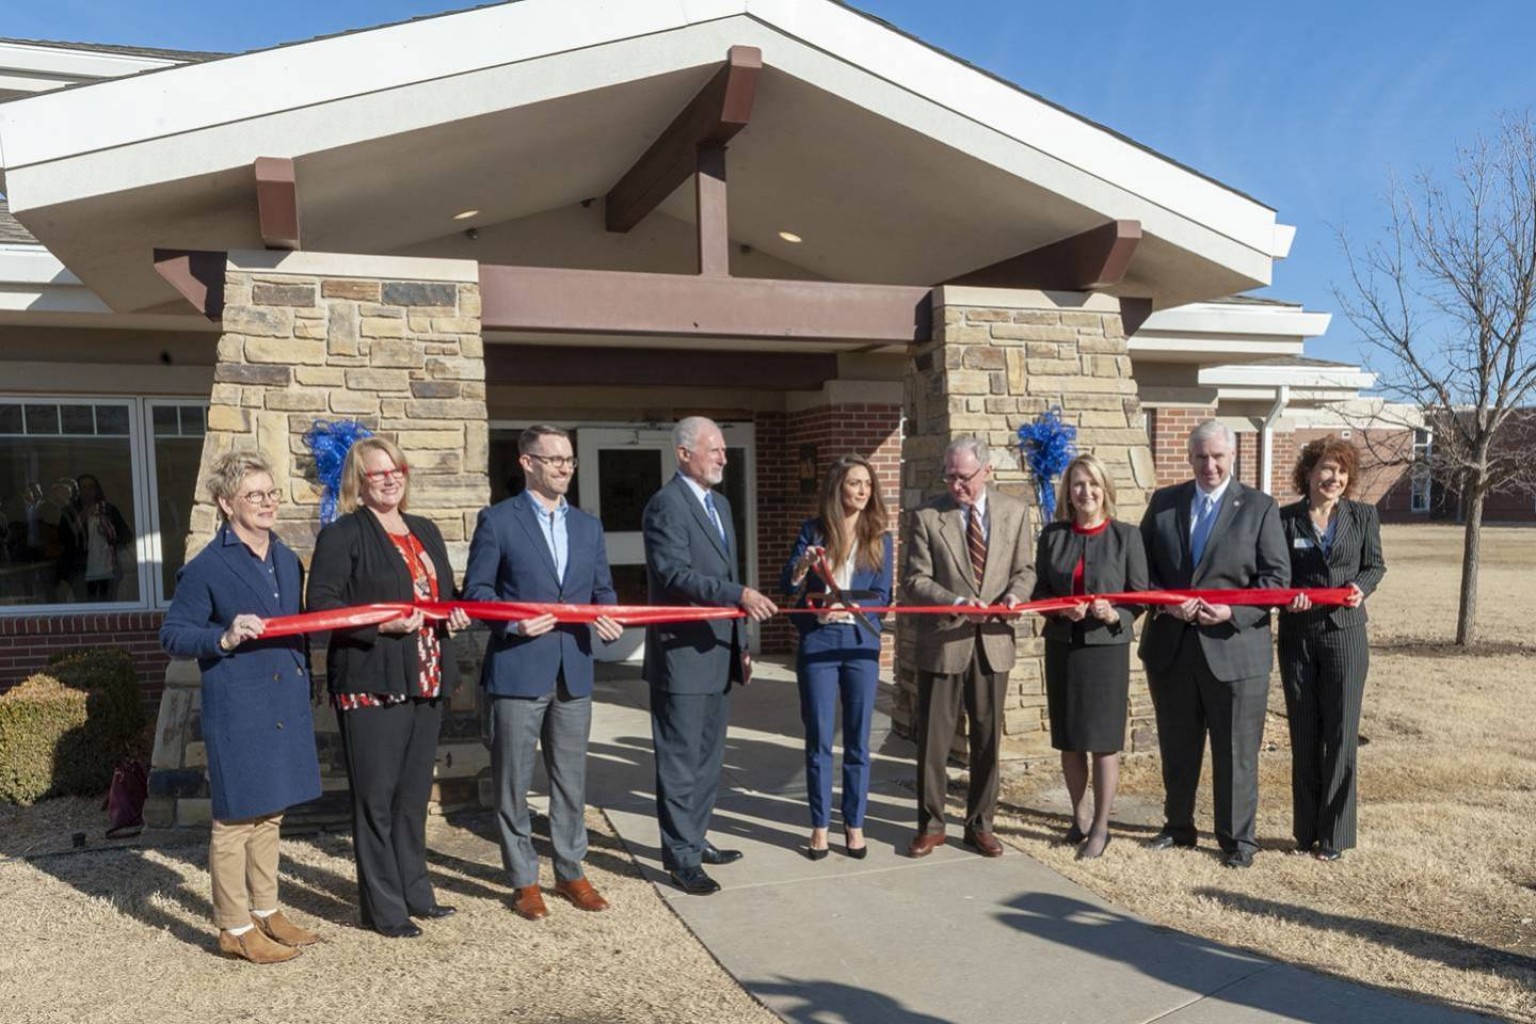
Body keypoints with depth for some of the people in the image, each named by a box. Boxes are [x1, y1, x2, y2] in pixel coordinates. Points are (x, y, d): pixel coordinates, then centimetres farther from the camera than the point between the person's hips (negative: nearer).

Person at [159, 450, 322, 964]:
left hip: (285, 704, 7)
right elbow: (172, 635, -7)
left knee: (269, 812, 17)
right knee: (236, 816, 3)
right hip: (237, 709, -7)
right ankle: (235, 929, 16)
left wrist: (305, 684, 12)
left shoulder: (286, 559, 10)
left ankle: (265, 912, 30)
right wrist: (224, 638, -23)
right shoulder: (207, 567, -10)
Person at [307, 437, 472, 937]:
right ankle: (384, 908, 14)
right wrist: (380, 624, -23)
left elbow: (446, 592, 24)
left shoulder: (426, 531, 15)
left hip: (425, 682, 7)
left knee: (414, 794, 16)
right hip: (371, 684, -7)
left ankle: (414, 891, 29)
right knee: (376, 799, 2)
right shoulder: (341, 535, -6)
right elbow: (321, 605, -13)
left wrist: (456, 614, 3)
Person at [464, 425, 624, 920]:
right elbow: (476, 590, -3)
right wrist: (513, 620, -18)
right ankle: (523, 880, 19)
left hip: (573, 671, 4)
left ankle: (570, 872, 26)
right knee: (514, 783, 5)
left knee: (572, 781, 12)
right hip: (517, 671, -4)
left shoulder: (588, 526, 13)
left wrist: (609, 618, -7)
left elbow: (603, 590, 14)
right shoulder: (497, 520, -2)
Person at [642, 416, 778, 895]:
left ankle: (695, 838, 31)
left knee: (708, 756, 18)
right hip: (682, 655, -9)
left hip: (717, 652, 9)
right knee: (680, 760, 1)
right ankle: (680, 856, 11)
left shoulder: (719, 503, 16)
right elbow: (674, 573, -25)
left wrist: (740, 642, 18)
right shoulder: (666, 505, -13)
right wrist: (738, 595, -35)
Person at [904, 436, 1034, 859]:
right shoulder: (927, 516, -4)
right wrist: (957, 604, -21)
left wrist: (1014, 594, -12)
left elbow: (1025, 569, 10)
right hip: (942, 642, -2)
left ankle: (980, 825, 27)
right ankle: (931, 825, 21)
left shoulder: (1014, 512, 4)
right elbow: (916, 581, -7)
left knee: (988, 739, 12)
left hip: (992, 641, 2)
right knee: (933, 738, 5)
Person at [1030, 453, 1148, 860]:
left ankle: (1100, 827, 16)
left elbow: (1140, 595, -2)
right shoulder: (1052, 535, 4)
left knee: (1103, 742, 3)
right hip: (1061, 647, 3)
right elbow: (1039, 591, 6)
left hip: (1107, 647, -3)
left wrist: (1116, 615, -21)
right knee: (1069, 740, 12)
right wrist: (1061, 609, -13)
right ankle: (1079, 816, 30)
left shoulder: (1126, 535, -3)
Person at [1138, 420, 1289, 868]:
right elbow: (1142, 566, 7)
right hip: (1170, 646, 3)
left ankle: (1237, 838, 21)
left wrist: (1233, 612, -17)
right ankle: (1178, 826, 32)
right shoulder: (1163, 502, 7)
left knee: (1236, 752, 6)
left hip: (1234, 647, -3)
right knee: (1176, 747, 16)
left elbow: (1276, 575, -4)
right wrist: (1165, 601, -11)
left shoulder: (1259, 507, -1)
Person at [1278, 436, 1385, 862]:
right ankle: (1306, 830, 20)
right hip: (1298, 636, 0)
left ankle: (1334, 834, 11)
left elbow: (1375, 566, 7)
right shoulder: (1285, 519, 0)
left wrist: (1361, 586, -14)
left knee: (1341, 734, 0)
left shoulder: (1363, 516, 3)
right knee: (1303, 735, 8)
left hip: (1345, 634, 0)